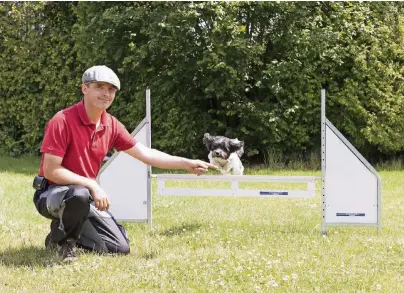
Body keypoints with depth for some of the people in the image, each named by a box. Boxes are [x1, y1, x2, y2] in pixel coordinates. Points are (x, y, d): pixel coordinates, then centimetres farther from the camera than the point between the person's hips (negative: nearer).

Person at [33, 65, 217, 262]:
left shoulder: (111, 125, 1)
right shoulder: (63, 121, -20)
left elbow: (145, 154, 8)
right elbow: (51, 170, -22)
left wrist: (187, 164, 2)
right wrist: (91, 185, -26)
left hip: (87, 196, 7)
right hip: (52, 194, -7)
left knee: (120, 249, 1)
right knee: (80, 195, -41)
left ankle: (70, 228, 20)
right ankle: (62, 238, -10)